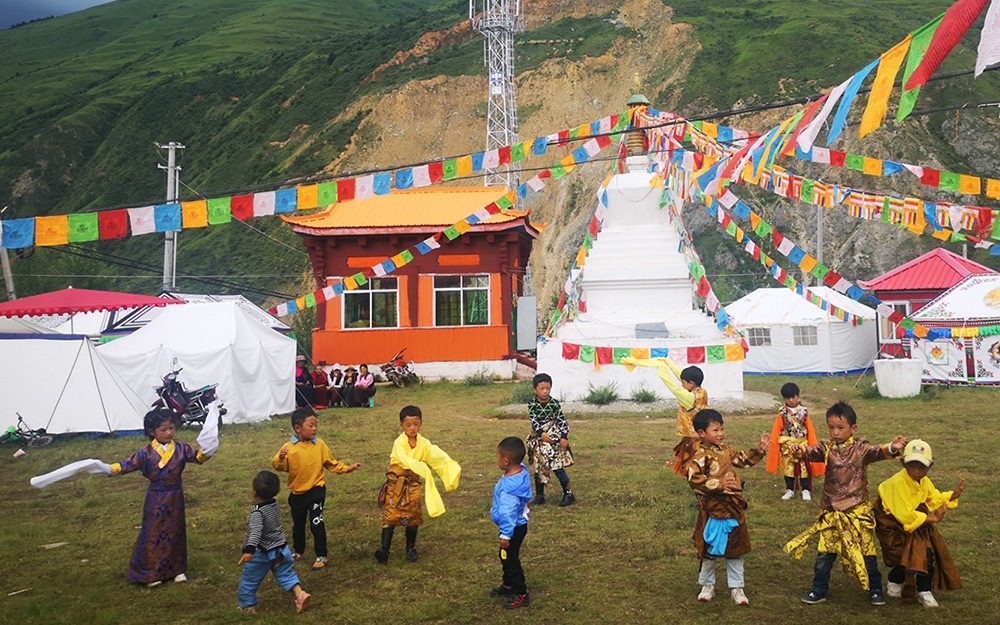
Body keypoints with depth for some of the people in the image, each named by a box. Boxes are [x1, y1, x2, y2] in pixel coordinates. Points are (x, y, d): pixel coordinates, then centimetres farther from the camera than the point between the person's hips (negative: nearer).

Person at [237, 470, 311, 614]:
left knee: (249, 579, 14)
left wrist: (249, 550, -50)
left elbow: (255, 532, -39)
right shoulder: (275, 505, -1)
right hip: (281, 549, 6)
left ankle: (247, 605, 24)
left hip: (262, 553, -6)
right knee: (286, 574, 13)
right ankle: (300, 594, -5)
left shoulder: (257, 512, -24)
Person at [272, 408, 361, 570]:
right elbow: (278, 466, -17)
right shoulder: (289, 447, -10)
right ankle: (298, 551, 40)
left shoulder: (319, 445, -5)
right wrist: (281, 458, -37)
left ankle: (321, 556, 8)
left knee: (316, 524, -4)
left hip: (316, 491, -2)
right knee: (298, 524, 19)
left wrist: (347, 468, -3)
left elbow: (331, 464, 4)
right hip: (297, 493, 2)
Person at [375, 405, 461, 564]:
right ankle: (384, 549, -7)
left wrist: (452, 467, -32)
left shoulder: (424, 443, -5)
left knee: (413, 517, 8)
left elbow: (437, 456, -15)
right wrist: (422, 467, -44)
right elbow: (404, 460, -31)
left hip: (413, 485, 4)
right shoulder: (399, 442, -17)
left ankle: (411, 548, 23)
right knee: (390, 515, -6)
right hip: (395, 483, -3)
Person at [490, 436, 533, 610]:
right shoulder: (521, 470, -8)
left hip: (514, 528, -9)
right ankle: (508, 585, 42)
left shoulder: (509, 487, -35)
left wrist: (505, 535, -19)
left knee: (510, 559, 7)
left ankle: (522, 595, 20)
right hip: (518, 524, 9)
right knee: (506, 556, 25)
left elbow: (507, 513, -28)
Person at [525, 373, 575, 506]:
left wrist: (564, 437, -15)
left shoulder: (554, 403, -8)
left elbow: (562, 420, -7)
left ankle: (568, 494, 11)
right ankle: (539, 496, 20)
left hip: (554, 440, -2)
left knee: (557, 467, -3)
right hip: (539, 440, 2)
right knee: (539, 468, 9)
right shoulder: (532, 404, -6)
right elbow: (534, 421, -12)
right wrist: (541, 433, -26)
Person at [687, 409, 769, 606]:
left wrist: (759, 450, 8)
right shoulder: (701, 456, -16)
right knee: (710, 549, 8)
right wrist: (719, 484, -29)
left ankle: (736, 588, 24)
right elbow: (694, 478, -26)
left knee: (736, 549, 12)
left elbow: (745, 460, 22)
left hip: (734, 508, 6)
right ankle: (707, 585, 27)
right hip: (713, 508, -6)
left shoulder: (727, 450, 8)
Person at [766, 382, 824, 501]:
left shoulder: (804, 412, -3)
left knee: (805, 468, 4)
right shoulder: (782, 413, -5)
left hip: (802, 445, 0)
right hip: (787, 446, 0)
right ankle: (789, 490, 17)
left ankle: (806, 490, 14)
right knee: (788, 468, 8)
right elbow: (776, 431, -1)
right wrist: (774, 444, -4)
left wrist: (812, 446, 2)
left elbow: (810, 431, 2)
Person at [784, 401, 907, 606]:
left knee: (866, 553, 7)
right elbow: (812, 452, -20)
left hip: (858, 511, -2)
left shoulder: (861, 448, -7)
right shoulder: (827, 449, -3)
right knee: (824, 553, 8)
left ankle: (875, 589, 26)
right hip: (831, 512, 2)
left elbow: (877, 452, -25)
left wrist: (891, 449, -47)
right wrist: (800, 452, -43)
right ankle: (819, 590, 21)